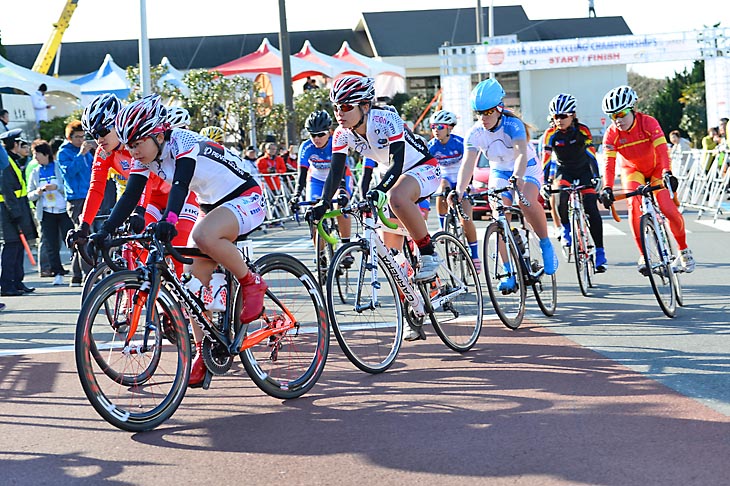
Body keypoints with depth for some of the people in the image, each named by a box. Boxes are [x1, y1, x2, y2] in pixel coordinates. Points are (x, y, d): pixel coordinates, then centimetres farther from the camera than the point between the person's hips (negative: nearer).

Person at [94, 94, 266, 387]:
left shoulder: (184, 143, -25)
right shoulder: (144, 158, -3)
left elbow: (181, 185, -40)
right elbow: (130, 197, -8)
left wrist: (169, 221, -56)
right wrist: (104, 232, -21)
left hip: (245, 199, -8)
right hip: (212, 207, 8)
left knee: (203, 235, -37)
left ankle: (252, 283, -16)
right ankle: (202, 353, 5)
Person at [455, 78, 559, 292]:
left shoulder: (513, 125, -28)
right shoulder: (475, 133, -17)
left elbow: (521, 154, -43)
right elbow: (468, 162, -29)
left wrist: (517, 177, -63)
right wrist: (459, 190, -45)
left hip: (527, 169, -4)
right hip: (500, 172, 4)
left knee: (526, 200, -35)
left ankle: (546, 245, -13)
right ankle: (509, 273, -10)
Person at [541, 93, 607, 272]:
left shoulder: (583, 131, -19)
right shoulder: (550, 134, -17)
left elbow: (591, 156, -25)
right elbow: (546, 160, -23)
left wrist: (596, 177, -38)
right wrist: (545, 183, -35)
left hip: (584, 170, -1)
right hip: (563, 171, 1)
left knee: (592, 209, -16)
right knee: (561, 198, -30)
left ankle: (600, 252, -13)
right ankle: (566, 228, 0)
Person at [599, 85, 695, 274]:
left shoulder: (648, 122, -25)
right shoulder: (611, 134, -20)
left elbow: (661, 148, -35)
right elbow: (609, 162, -28)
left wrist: (667, 172, -51)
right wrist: (607, 188, -41)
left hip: (656, 168, -1)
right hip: (632, 170, 1)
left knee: (669, 209, -17)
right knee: (634, 205, -25)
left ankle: (684, 250, 9)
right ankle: (643, 256, -16)